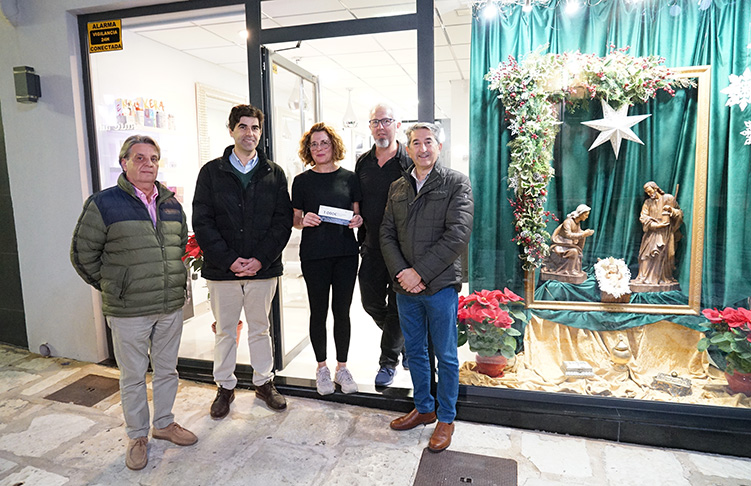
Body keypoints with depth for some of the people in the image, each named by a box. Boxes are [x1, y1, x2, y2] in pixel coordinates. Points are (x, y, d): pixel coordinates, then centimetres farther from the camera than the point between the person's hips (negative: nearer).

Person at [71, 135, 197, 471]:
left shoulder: (171, 204, 7)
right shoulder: (104, 204, -7)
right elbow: (82, 253, -2)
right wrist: (112, 287, 0)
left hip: (171, 307, 4)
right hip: (128, 312, -4)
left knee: (167, 369, 17)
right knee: (133, 376, 10)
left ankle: (164, 423, 37)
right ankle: (137, 436, 29)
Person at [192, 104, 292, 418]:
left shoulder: (274, 174, 5)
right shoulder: (211, 172, 2)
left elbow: (283, 221, -2)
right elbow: (202, 222, -5)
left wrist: (260, 259, -13)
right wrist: (230, 260, -14)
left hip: (263, 268, 1)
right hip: (222, 269, 0)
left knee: (260, 328, 15)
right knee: (225, 331, 13)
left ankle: (264, 382, 31)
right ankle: (225, 387, 30)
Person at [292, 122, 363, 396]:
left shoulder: (349, 177, 7)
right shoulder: (302, 180, 3)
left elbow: (356, 213, 12)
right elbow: (295, 219, 6)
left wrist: (358, 220, -9)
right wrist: (304, 220, -16)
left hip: (346, 252, 1)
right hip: (314, 254, -1)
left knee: (342, 311, 8)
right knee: (318, 312, 7)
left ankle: (342, 367, 23)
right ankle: (321, 367, 24)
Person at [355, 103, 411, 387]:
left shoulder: (410, 161, -7)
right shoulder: (363, 163, 8)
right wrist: (362, 239, 7)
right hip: (372, 247, 5)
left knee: (398, 307, 5)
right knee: (371, 302, 11)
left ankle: (388, 361, 23)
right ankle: (405, 342, 36)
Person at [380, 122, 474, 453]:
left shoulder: (456, 183, -4)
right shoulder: (397, 188, 11)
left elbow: (457, 236, -14)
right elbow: (386, 234, 7)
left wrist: (419, 272, -17)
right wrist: (400, 272, -9)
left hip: (440, 285, -4)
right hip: (405, 287, 5)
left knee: (445, 356, 8)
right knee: (415, 351, 16)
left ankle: (446, 419, 26)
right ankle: (424, 409, 35)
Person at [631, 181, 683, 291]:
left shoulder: (668, 198, 6)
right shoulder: (648, 202, 11)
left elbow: (679, 213, 8)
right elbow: (643, 217, 2)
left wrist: (671, 209, -13)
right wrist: (656, 225, -9)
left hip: (665, 233, -2)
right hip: (652, 232, 2)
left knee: (663, 255, -6)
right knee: (648, 255, -7)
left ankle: (663, 278, -2)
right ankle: (646, 278, -7)